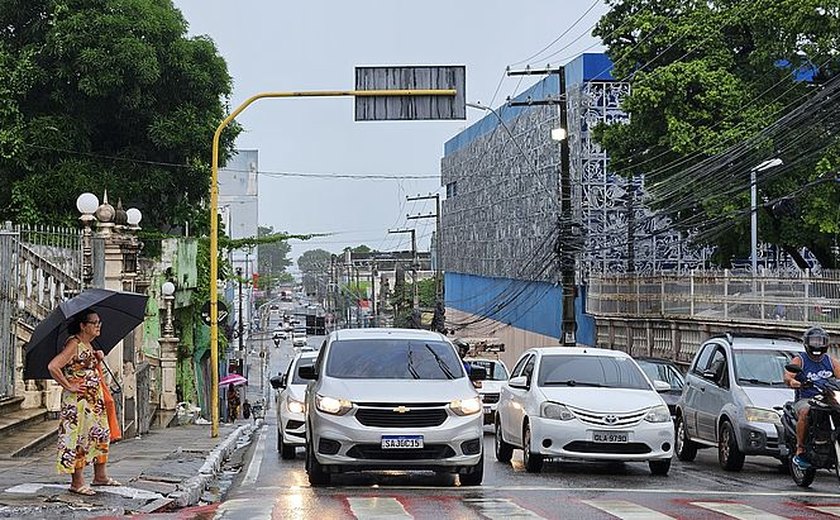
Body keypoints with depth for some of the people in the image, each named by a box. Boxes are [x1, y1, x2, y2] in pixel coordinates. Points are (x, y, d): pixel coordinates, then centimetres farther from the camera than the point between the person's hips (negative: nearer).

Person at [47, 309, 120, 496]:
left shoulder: (88, 345, 12)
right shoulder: (74, 344, -16)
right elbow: (53, 366, -25)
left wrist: (98, 357, 7)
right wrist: (69, 386, -20)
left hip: (94, 399, 10)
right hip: (77, 401, -10)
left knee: (101, 435, 13)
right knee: (79, 438, -4)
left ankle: (100, 476, 23)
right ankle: (77, 482, 2)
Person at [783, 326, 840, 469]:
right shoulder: (799, 360, 7)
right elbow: (787, 375, -10)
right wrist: (791, 381, -34)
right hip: (804, 399, -3)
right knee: (805, 412, -36)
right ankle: (800, 450, -28)